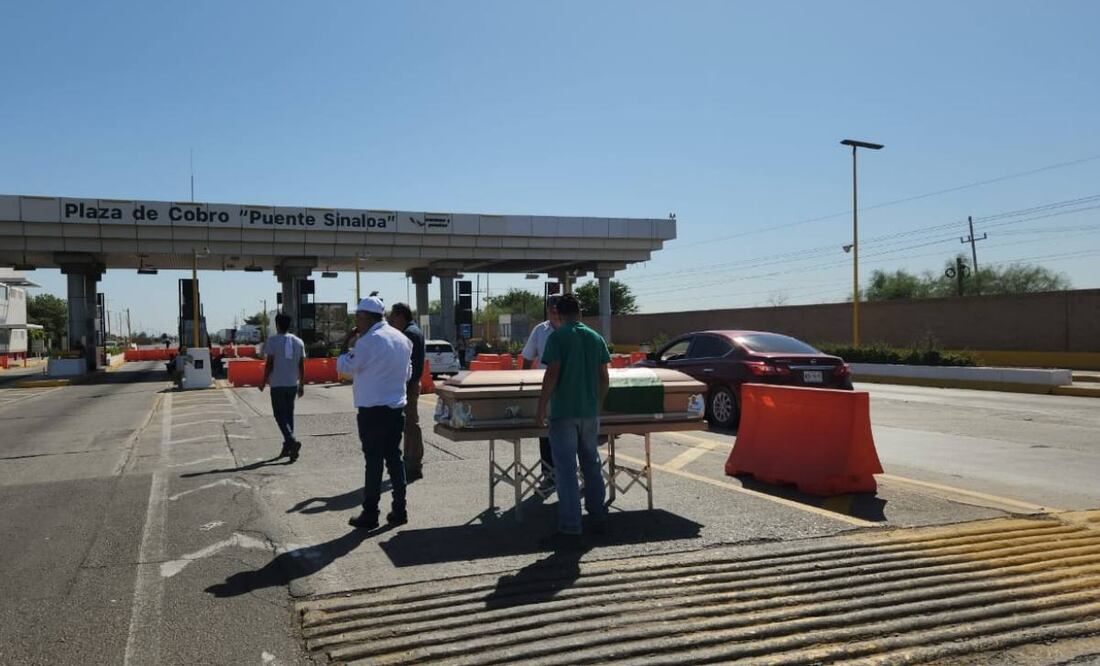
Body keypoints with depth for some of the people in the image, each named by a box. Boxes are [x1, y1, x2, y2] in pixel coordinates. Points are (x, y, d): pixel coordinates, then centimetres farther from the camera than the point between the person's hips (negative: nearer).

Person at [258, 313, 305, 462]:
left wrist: (264, 381, 1)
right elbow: (301, 366, 7)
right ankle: (288, 446, 18)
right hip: (293, 384, 4)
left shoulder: (273, 340, -7)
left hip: (277, 384, -4)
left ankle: (292, 441, -21)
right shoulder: (298, 342, 6)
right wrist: (302, 385, 13)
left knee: (280, 415, -1)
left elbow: (269, 363, -10)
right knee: (289, 414, 14)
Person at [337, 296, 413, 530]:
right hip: (397, 407, 7)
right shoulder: (402, 338, 8)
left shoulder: (369, 340, -15)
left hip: (372, 410, -6)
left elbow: (345, 367, -6)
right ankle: (400, 510, 15)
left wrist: (346, 346, 8)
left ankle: (370, 515, 8)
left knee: (373, 461, 0)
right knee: (394, 458, 12)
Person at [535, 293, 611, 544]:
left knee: (566, 469, -2)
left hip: (563, 412, -5)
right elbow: (604, 377, 9)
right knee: (592, 465, 17)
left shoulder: (557, 337, -8)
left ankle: (570, 529, 0)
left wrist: (541, 408, -10)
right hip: (590, 412, 5)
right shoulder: (596, 338, 8)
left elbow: (551, 375, -15)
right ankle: (598, 518, 27)